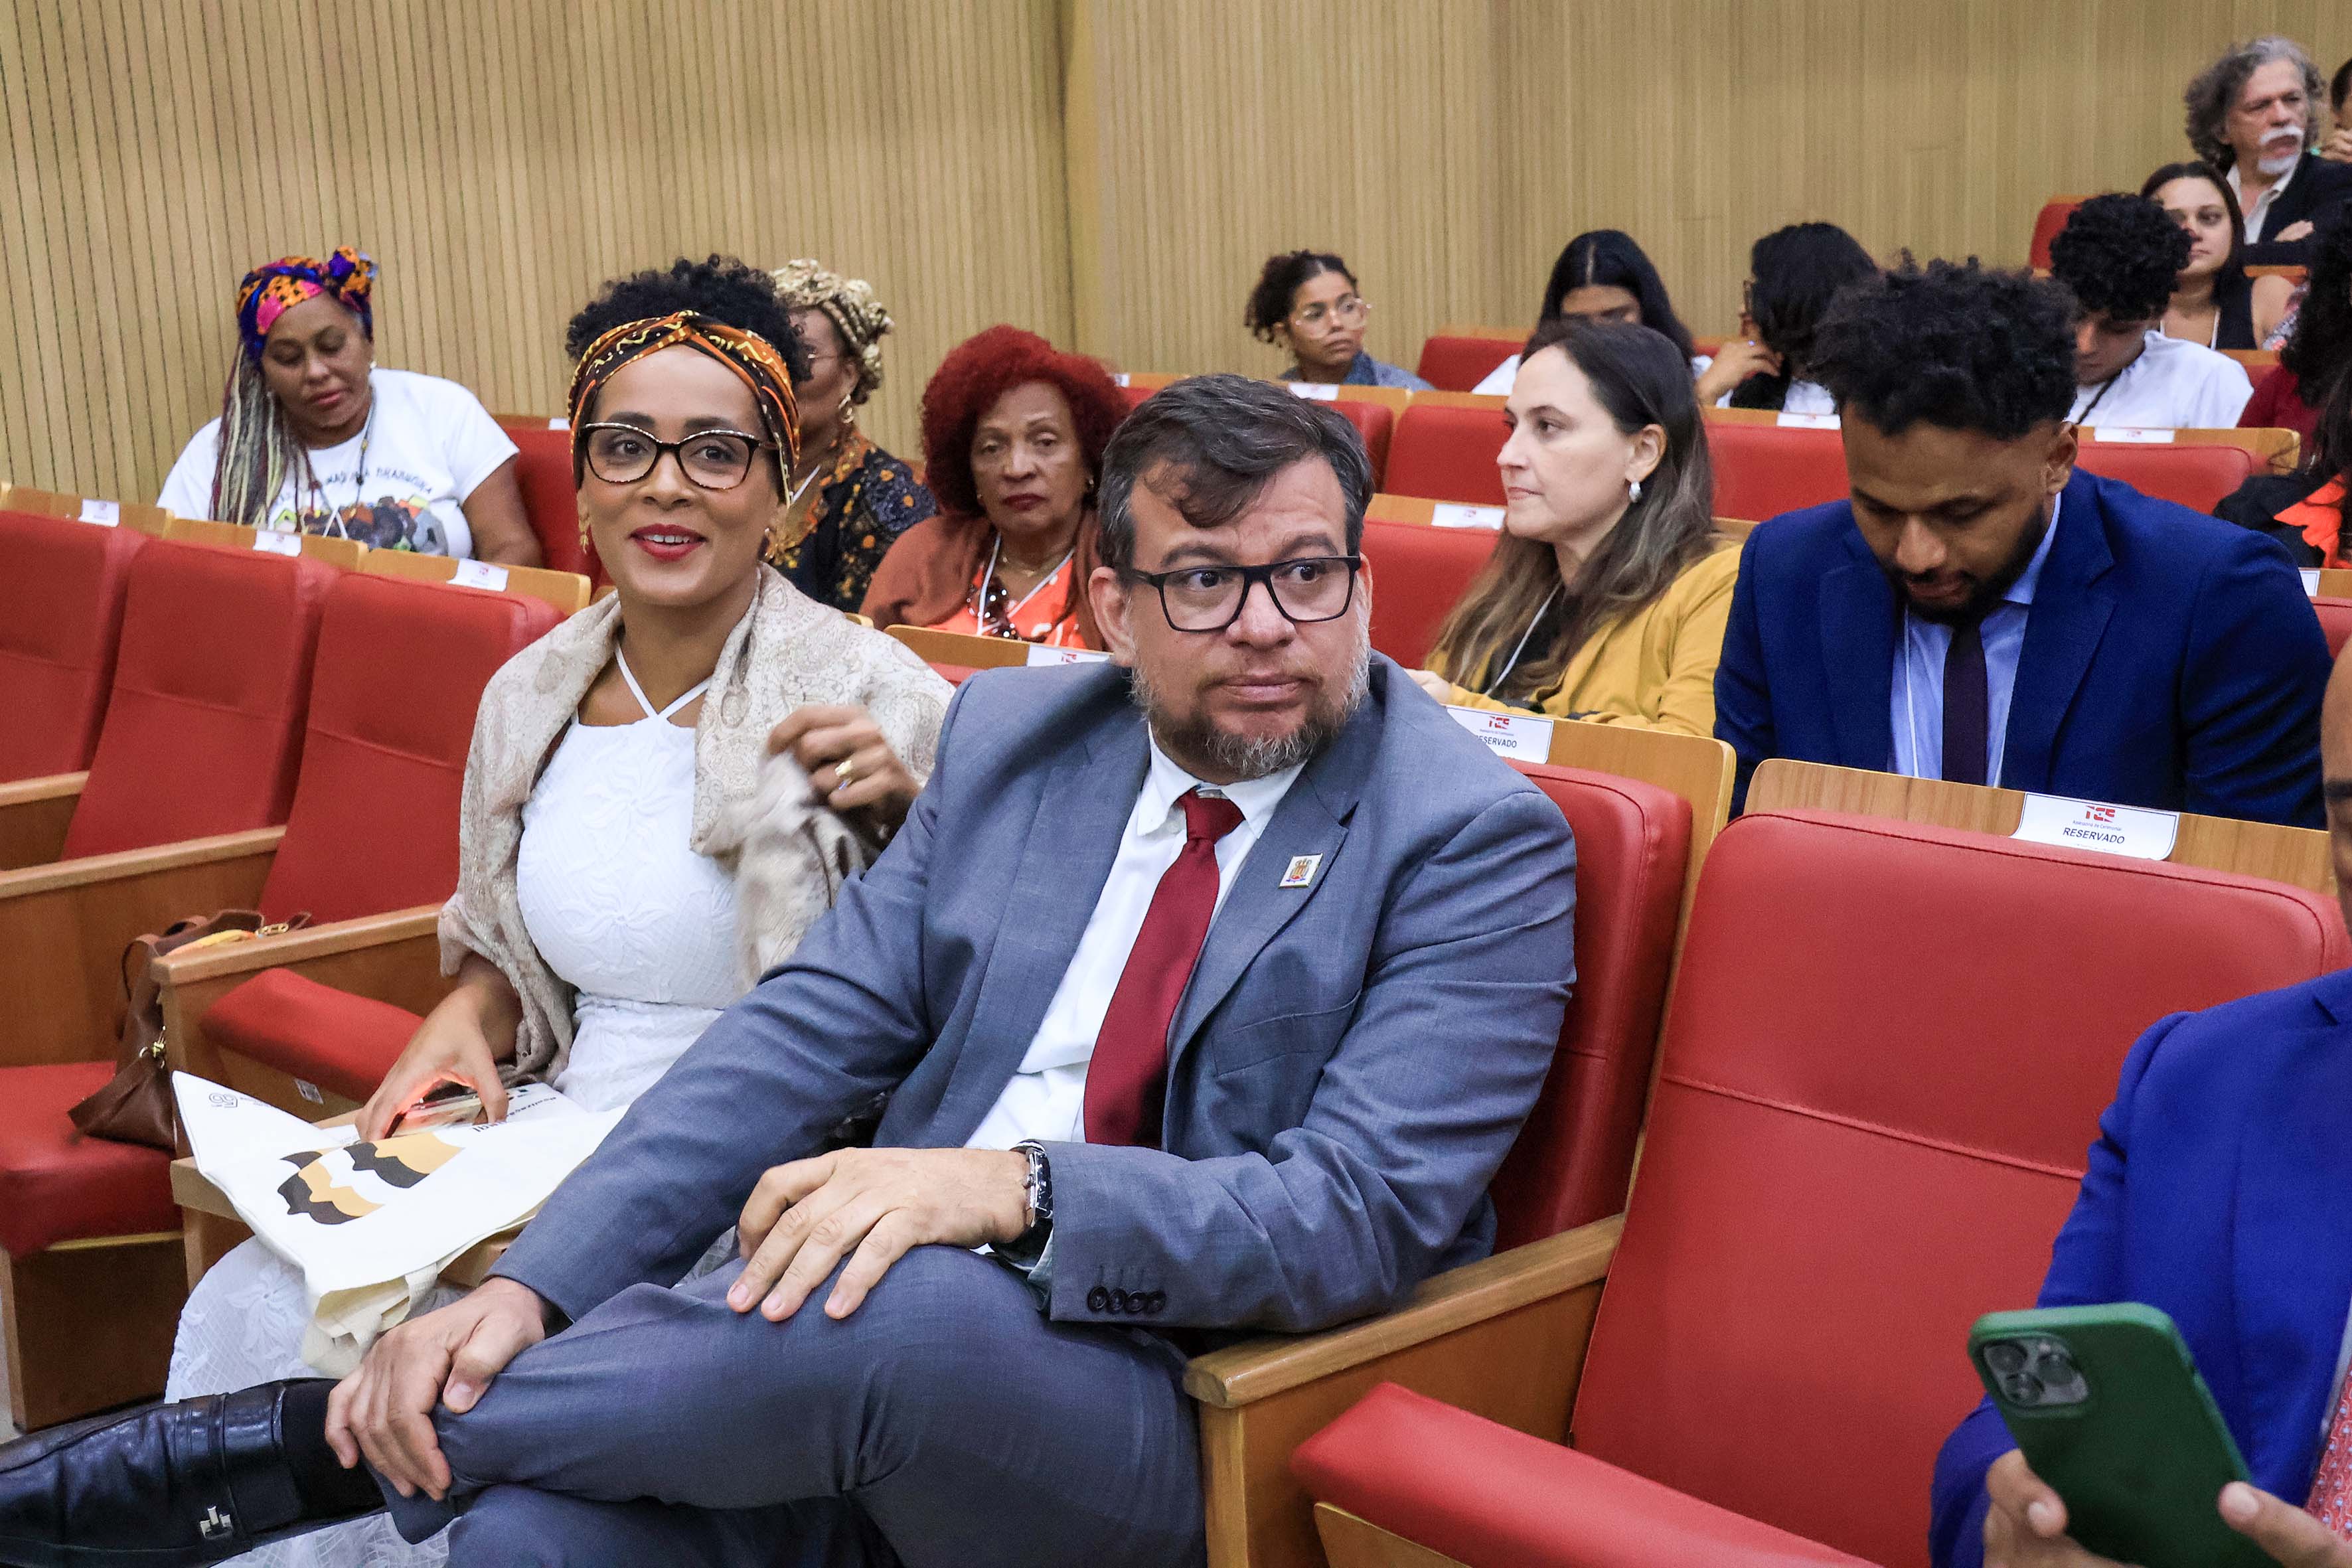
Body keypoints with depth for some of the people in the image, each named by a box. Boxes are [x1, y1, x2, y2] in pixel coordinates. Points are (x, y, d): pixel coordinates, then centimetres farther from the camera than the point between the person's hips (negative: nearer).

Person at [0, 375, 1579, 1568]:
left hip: (1181, 1427, -3)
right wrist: (532, 1286, -12)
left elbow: (1363, 1212, -16)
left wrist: (1011, 1187, -31)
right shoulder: (1013, 733, 10)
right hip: (879, 1362, 4)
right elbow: (807, 1031, 2)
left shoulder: (1478, 841, -6)